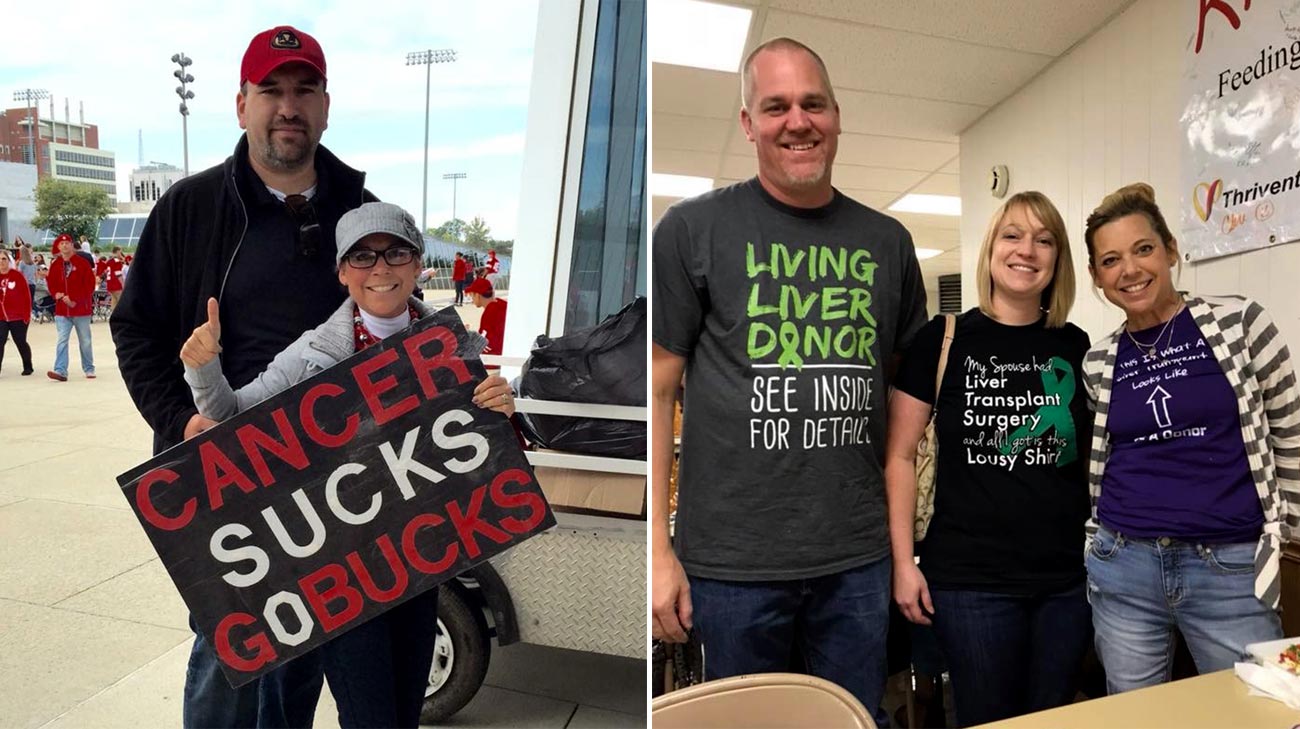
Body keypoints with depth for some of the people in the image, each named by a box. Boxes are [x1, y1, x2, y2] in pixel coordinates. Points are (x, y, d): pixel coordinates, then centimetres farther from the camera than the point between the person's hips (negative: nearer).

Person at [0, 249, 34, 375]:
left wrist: (27, 314, -7)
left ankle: (27, 367, 25)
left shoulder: (17, 275, -6)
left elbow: (26, 295, -5)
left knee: (20, 342, 8)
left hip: (18, 316, -2)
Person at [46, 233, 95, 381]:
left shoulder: (82, 263, -4)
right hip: (62, 310, 3)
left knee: (85, 341, 7)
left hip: (81, 309, -3)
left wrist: (76, 301, -14)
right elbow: (51, 284, 12)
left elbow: (89, 286, -7)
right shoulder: (55, 265, 7)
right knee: (62, 340, -3)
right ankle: (60, 371, -5)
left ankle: (89, 369, 18)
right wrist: (57, 294, -9)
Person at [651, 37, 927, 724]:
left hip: (858, 558, 3)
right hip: (733, 562, -3)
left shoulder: (886, 241, 7)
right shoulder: (693, 228, -5)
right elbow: (657, 389, -5)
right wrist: (657, 548, -8)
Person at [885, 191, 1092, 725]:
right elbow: (899, 456, -4)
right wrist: (903, 561, -8)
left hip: (1068, 578, 4)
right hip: (969, 579, -3)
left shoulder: (1077, 347, 5)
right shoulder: (943, 340, -4)